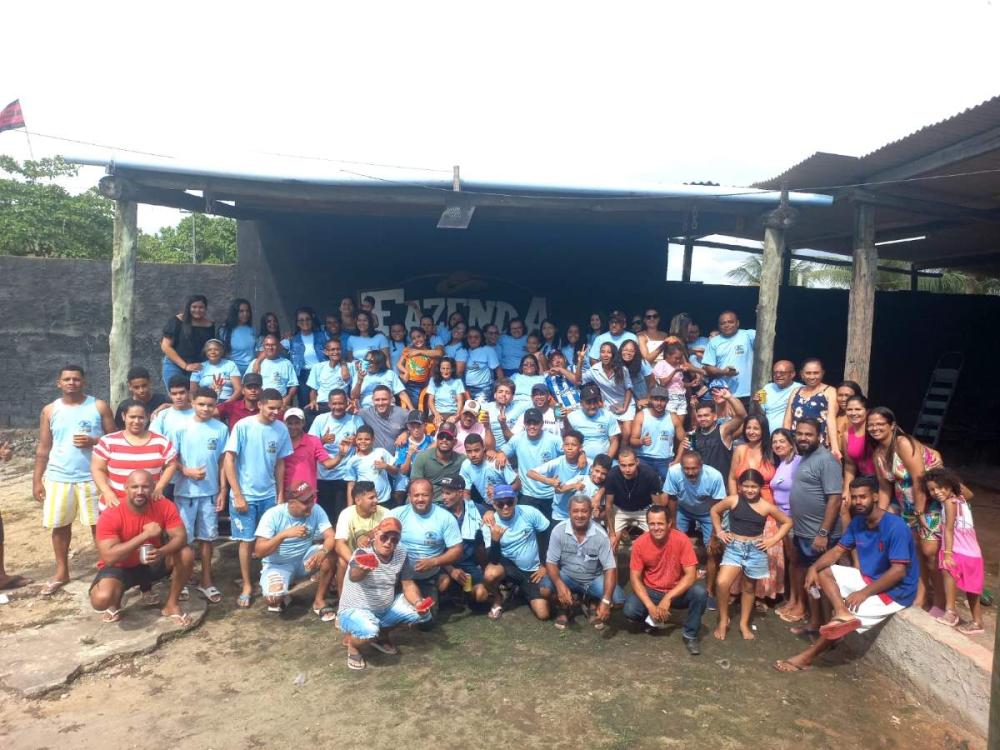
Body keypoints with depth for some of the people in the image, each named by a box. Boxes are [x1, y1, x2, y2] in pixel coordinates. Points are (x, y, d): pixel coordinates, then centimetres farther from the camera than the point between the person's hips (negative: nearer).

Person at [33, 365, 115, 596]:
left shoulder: (99, 406, -2)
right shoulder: (50, 411, 4)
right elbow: (43, 448, 7)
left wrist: (93, 442, -18)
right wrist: (37, 480, 4)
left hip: (92, 477, -2)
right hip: (58, 478, 2)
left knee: (99, 524, 3)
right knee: (59, 525, 10)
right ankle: (61, 572, 25)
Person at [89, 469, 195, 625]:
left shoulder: (164, 506, -18)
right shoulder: (110, 516, -25)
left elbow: (181, 537, -19)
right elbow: (109, 558, -32)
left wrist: (161, 552, -40)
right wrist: (145, 534, -39)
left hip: (151, 563, 3)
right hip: (119, 567, -2)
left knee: (186, 554, -23)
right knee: (101, 598, -32)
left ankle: (171, 605, -2)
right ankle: (115, 602, 9)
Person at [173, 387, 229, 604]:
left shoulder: (221, 429, -1)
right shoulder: (182, 427, -6)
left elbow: (222, 462, 3)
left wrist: (223, 490, 1)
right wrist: (186, 471, -19)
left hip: (210, 492, 2)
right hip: (185, 492, -2)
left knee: (207, 537, 11)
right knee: (183, 538, 6)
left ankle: (206, 581, 22)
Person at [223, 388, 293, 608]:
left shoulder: (281, 429, -2)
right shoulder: (243, 426, -13)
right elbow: (228, 461, -11)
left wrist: (280, 495, 8)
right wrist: (237, 495, -13)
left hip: (269, 495, 3)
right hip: (245, 495, -3)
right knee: (247, 541, 5)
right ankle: (247, 585, 19)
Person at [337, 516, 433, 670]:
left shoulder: (402, 554, -8)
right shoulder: (363, 552, -27)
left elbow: (408, 585, -2)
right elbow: (353, 577, -48)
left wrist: (418, 602, -24)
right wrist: (363, 570, -73)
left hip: (386, 608, 7)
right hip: (355, 610, -6)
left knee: (423, 612, -5)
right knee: (370, 630, -38)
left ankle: (381, 635, 18)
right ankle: (353, 646, 1)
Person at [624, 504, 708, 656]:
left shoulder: (681, 540, -20)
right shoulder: (640, 543, -16)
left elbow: (691, 575, -21)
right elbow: (635, 578, -12)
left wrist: (668, 598, -29)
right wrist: (650, 606, -25)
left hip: (677, 592, -1)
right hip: (651, 592, 1)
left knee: (700, 592, -31)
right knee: (630, 611, -27)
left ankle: (690, 635, -8)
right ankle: (654, 620, 9)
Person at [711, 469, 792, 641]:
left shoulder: (766, 506, -5)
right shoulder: (733, 500, -6)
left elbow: (787, 522, 6)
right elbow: (714, 510, 10)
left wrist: (774, 539, -1)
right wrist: (719, 531, 3)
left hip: (756, 550, 1)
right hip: (734, 547, -1)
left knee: (749, 587, 15)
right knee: (722, 583, -16)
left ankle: (744, 624, 32)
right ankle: (723, 621, 4)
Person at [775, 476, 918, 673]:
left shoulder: (895, 526, -23)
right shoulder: (857, 522, 1)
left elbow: (898, 571, -26)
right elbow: (837, 550, 4)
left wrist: (864, 593, -28)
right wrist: (814, 567, -15)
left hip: (896, 591, -8)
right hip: (869, 578, 8)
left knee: (851, 611, -21)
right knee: (824, 573, 0)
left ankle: (807, 657, -9)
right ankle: (842, 614, -25)